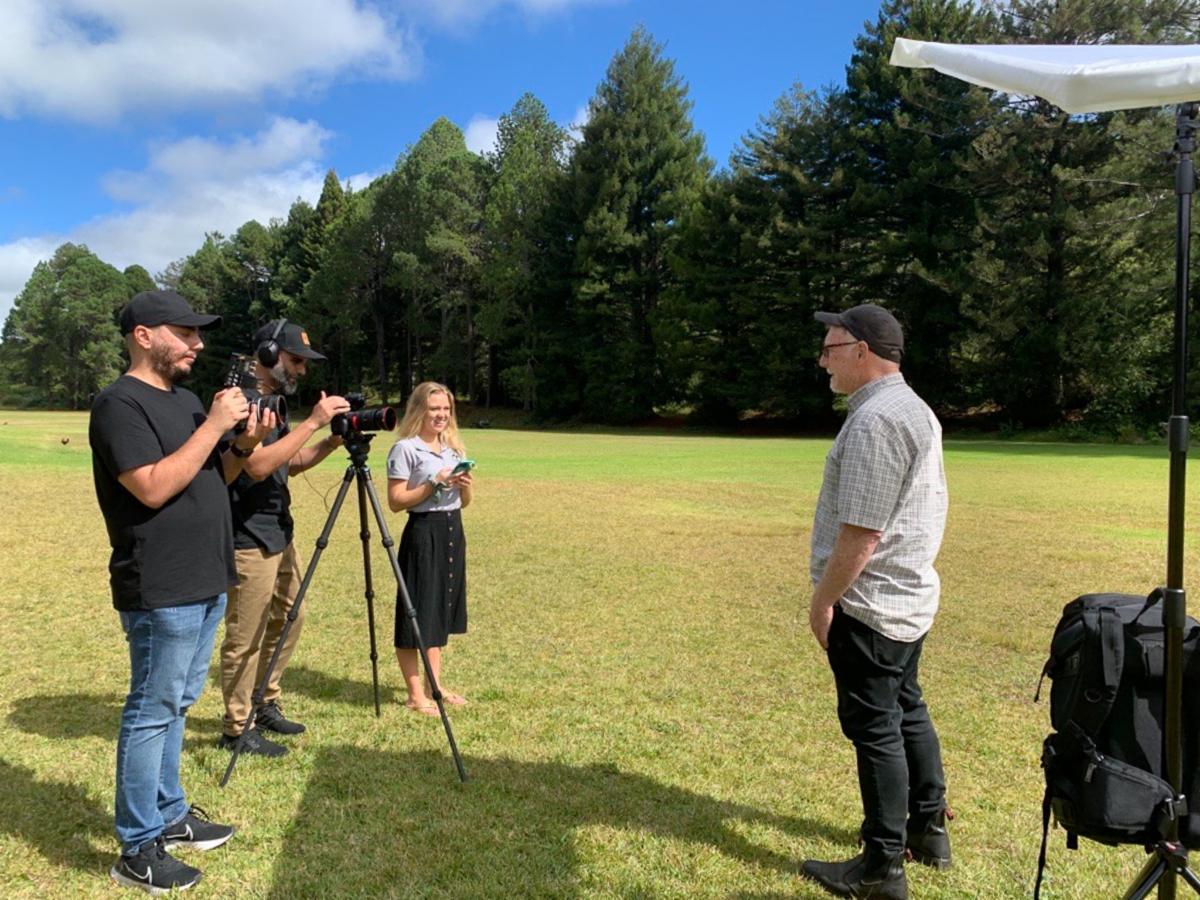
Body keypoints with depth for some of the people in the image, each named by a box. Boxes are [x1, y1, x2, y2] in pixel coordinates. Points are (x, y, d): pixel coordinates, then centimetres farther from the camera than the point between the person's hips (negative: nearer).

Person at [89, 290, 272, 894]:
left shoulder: (185, 400, 14)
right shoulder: (120, 403, -13)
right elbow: (153, 487, -24)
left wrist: (246, 446, 1)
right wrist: (214, 425, -21)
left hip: (204, 584, 9)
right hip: (161, 593, -9)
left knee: (176, 705, 18)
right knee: (151, 713, 0)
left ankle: (170, 815, 31)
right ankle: (137, 850, 12)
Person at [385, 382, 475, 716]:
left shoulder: (454, 448, 13)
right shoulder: (405, 449, -8)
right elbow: (396, 501, -13)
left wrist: (466, 486, -5)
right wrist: (433, 484, -19)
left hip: (453, 530, 7)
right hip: (422, 532, -7)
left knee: (441, 612, 14)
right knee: (416, 612, -1)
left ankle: (435, 685, 25)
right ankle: (415, 694, 9)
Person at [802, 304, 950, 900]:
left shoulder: (874, 420, -21)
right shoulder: (916, 409, 11)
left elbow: (860, 534, -24)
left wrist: (822, 599, -13)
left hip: (869, 604, -10)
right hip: (910, 596, 10)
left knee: (875, 729, 0)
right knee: (907, 711, 21)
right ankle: (928, 830, 36)